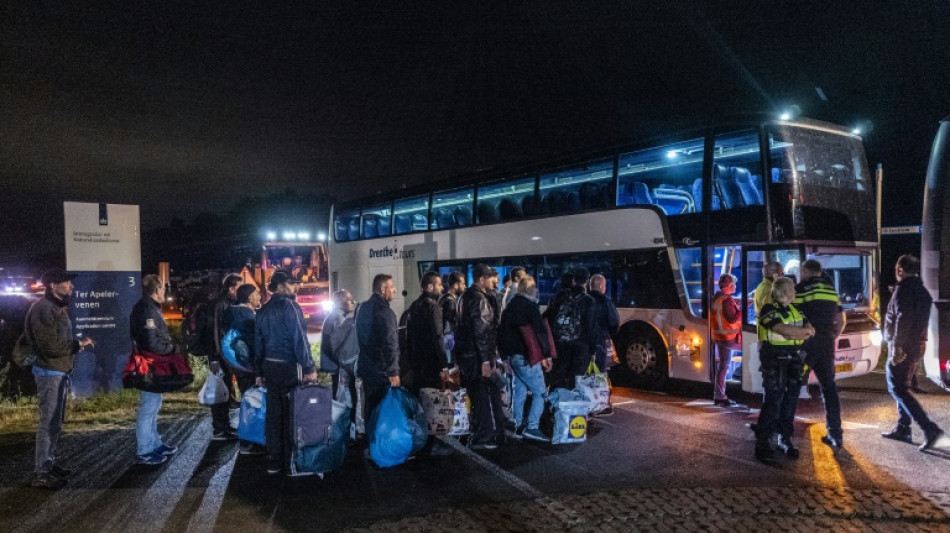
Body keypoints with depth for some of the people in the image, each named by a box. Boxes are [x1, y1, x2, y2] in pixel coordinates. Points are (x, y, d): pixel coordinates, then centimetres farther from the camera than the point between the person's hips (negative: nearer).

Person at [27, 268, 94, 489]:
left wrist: (77, 344, 0)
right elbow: (50, 345, -22)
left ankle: (49, 464, 26)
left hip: (60, 372, 10)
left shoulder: (57, 307, 15)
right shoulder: (43, 308, -16)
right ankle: (41, 473, -1)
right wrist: (79, 344, -12)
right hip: (50, 373, -10)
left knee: (55, 422, 16)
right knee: (48, 423, -7)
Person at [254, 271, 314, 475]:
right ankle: (290, 458, 10)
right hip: (288, 365, -7)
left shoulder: (263, 310, 13)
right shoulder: (289, 306, -11)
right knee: (290, 412, 3)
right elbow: (299, 338, -17)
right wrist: (308, 368, -16)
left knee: (273, 412, 11)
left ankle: (274, 460, 17)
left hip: (269, 365, 7)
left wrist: (261, 370, 19)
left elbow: (258, 342, 15)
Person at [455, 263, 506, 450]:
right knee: (486, 396, -1)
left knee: (476, 396, 18)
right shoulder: (480, 299, -16)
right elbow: (481, 331, -22)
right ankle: (483, 438, 5)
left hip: (466, 354, 10)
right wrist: (485, 360, -22)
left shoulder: (466, 296, 14)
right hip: (478, 356, -10)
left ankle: (477, 435, 27)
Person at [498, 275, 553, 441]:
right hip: (527, 357, -8)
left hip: (513, 356, 8)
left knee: (520, 390, 14)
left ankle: (518, 426, 17)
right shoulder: (530, 306, -10)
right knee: (540, 392, -3)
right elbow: (541, 332, -14)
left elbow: (502, 332, 18)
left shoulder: (510, 307, 14)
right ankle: (532, 427, -10)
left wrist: (505, 355, 22)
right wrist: (546, 355, -9)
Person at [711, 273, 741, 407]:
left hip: (718, 337, 9)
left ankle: (719, 396, 16)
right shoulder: (727, 300, -20)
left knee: (722, 366, 13)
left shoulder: (715, 298, 10)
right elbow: (733, 319, -23)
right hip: (730, 337, -9)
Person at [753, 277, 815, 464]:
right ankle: (763, 443, -5)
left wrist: (792, 333, -14)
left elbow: (810, 331, 4)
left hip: (794, 359, 7)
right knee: (774, 400, -9)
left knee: (791, 400, 8)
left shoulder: (796, 310, 14)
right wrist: (804, 331, -8)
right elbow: (784, 330, -23)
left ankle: (785, 438, 19)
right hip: (775, 360, -7)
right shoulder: (769, 309, -9)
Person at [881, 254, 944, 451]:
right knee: (902, 387, 17)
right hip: (916, 346, 10)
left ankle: (930, 428, -15)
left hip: (902, 347, -10)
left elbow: (903, 319, -23)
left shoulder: (904, 289, -15)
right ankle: (902, 429, 22)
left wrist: (897, 346, -23)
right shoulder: (922, 291, 15)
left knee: (898, 389, -8)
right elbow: (922, 320, 20)